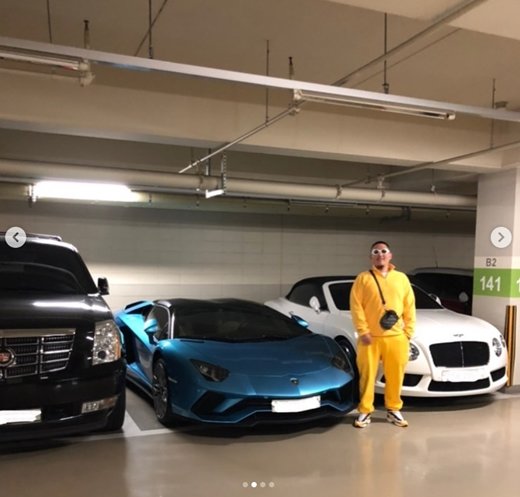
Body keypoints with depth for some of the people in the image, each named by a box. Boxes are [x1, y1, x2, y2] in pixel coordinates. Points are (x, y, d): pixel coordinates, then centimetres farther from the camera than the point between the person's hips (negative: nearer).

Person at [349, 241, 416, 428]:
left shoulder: (401, 278, 10)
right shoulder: (363, 278, 1)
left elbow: (409, 307, 10)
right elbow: (356, 306, -4)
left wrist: (408, 331, 3)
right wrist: (363, 331, -11)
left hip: (396, 337, 2)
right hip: (370, 337, -2)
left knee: (395, 376, 9)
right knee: (367, 376, 3)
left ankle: (393, 410, 25)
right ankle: (365, 411, 14)